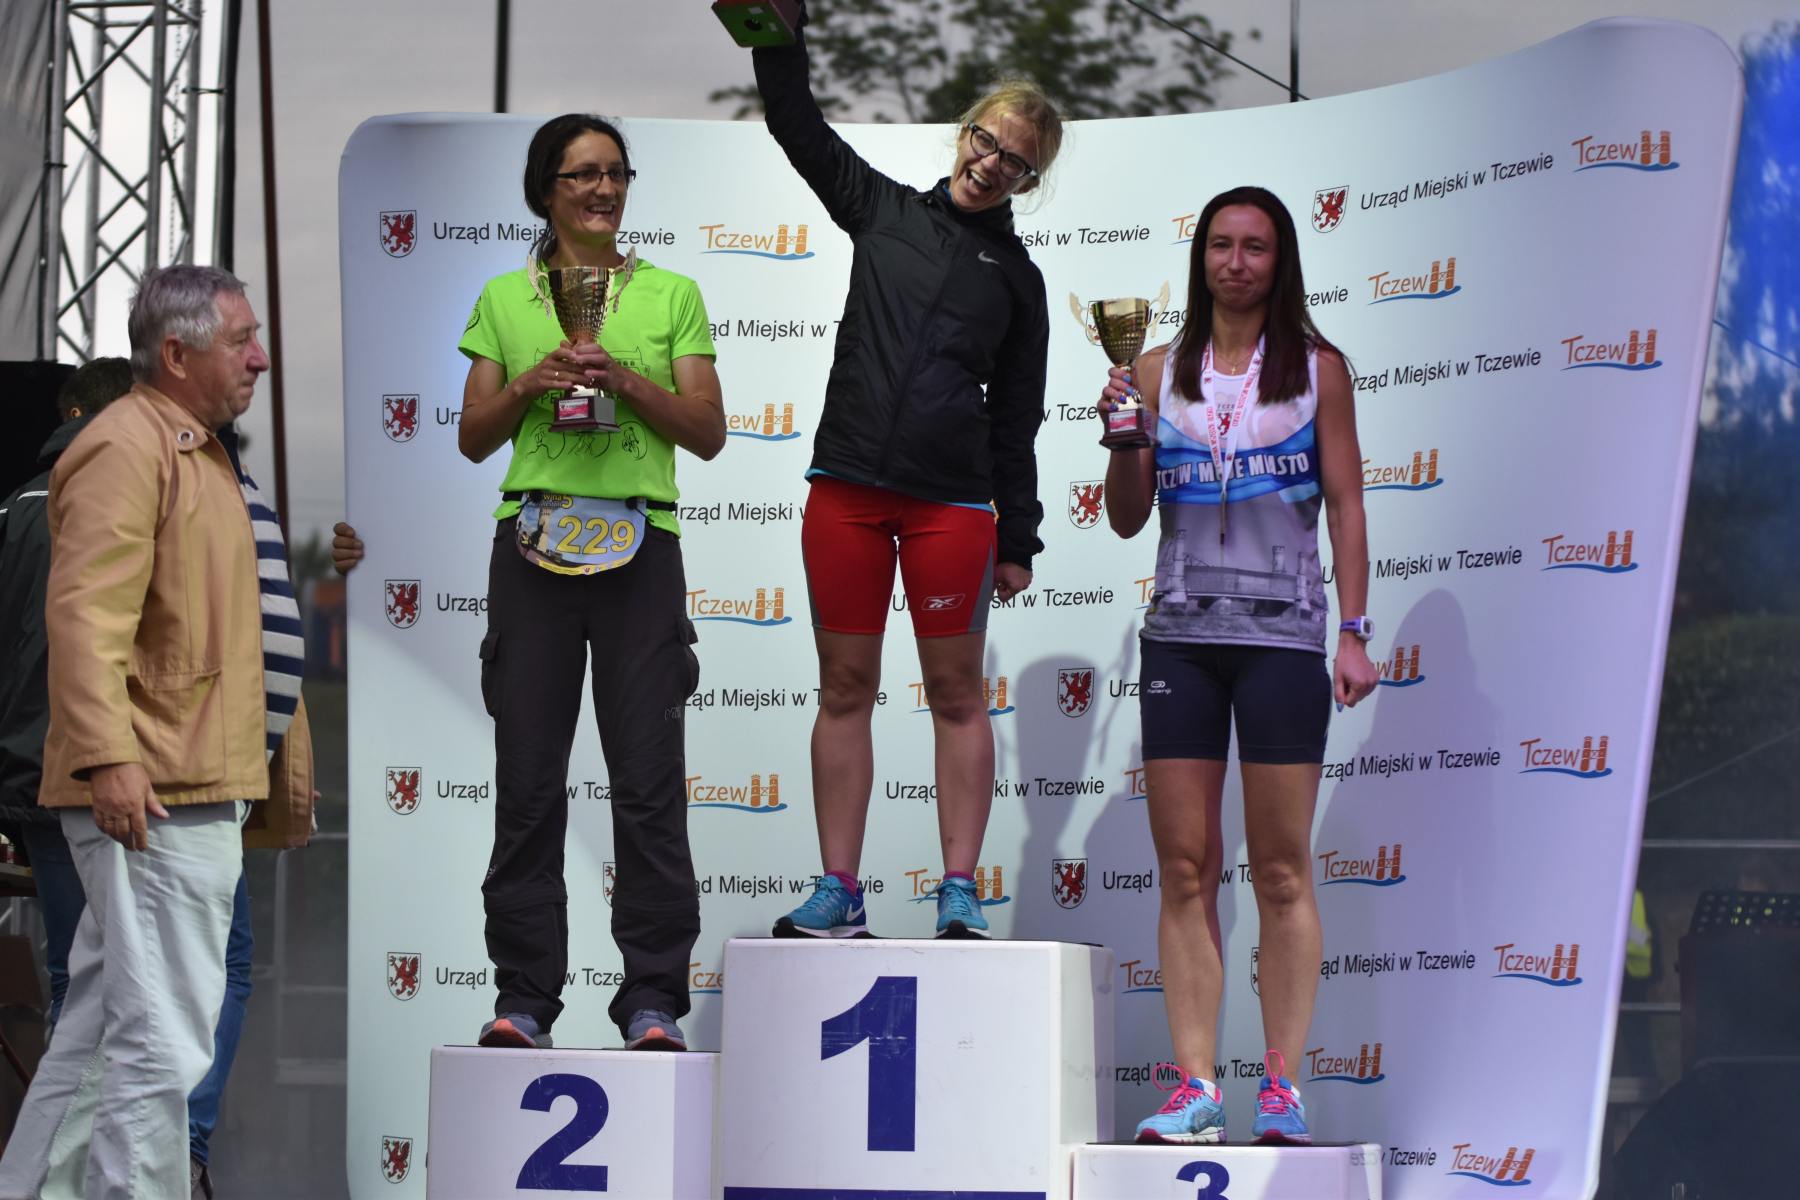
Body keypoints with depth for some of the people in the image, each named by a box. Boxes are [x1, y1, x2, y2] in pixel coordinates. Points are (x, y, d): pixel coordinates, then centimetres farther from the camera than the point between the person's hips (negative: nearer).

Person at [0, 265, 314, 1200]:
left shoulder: (202, 451, 22)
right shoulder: (127, 448, -12)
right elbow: (85, 612, -22)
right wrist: (108, 756, -30)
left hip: (205, 791, 11)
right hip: (154, 797, -11)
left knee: (102, 1033, 15)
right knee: (161, 1045, -12)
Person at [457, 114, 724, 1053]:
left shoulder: (671, 296, 9)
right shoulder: (504, 300, 13)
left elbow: (707, 434, 5)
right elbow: (474, 438, 12)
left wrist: (625, 378, -9)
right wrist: (529, 387, -6)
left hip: (638, 545, -1)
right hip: (533, 543, 1)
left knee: (649, 781, -5)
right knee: (527, 778, 0)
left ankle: (653, 999, -1)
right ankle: (525, 994, 6)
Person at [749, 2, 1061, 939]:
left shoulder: (1016, 278, 9)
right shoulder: (884, 211, 12)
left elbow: (1017, 418, 9)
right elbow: (795, 122, 11)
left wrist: (1018, 539, 6)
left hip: (952, 500, -1)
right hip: (847, 489, 1)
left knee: (956, 692, 1)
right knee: (844, 687, 3)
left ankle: (960, 892, 4)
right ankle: (838, 894, 5)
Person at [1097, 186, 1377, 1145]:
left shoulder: (1316, 368, 5)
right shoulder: (1159, 372, 9)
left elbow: (1345, 504, 3)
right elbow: (1126, 518, 10)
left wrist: (1355, 633, -4)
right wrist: (1122, 437, -9)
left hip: (1281, 632, -2)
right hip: (1180, 633, 2)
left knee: (1281, 870, -1)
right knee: (1185, 869, 0)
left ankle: (1282, 1086, 1)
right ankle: (1195, 1085, 1)